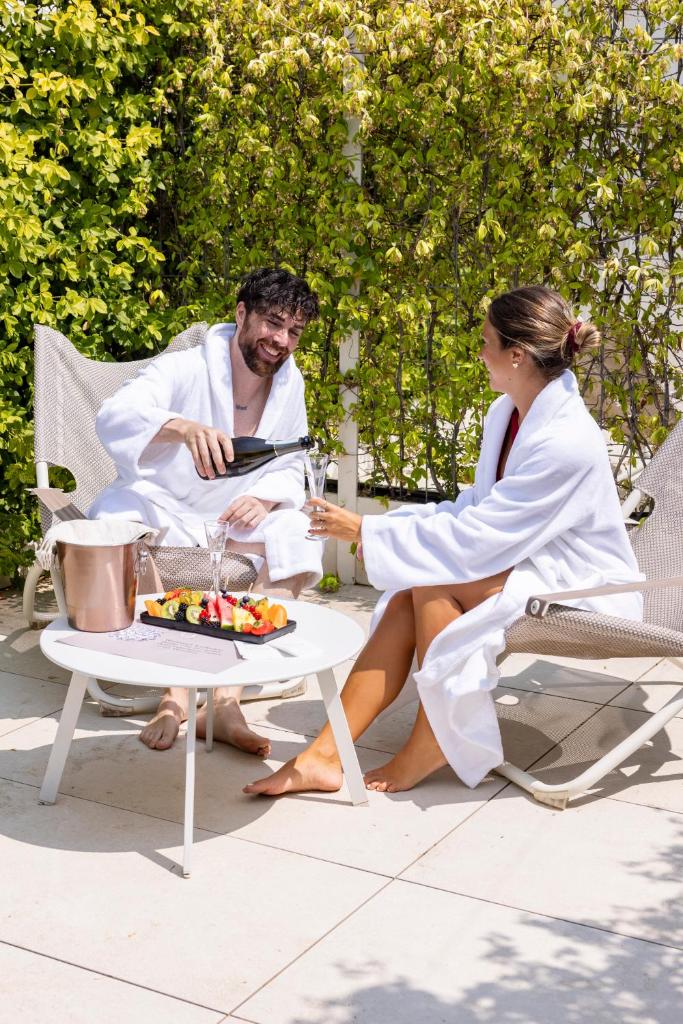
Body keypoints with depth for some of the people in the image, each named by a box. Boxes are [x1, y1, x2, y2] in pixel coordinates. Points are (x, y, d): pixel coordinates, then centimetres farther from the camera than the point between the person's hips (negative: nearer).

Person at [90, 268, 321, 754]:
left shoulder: (290, 382, 0)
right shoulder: (184, 369, -18)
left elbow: (291, 468, 8)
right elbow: (113, 417, -37)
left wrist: (265, 497, -18)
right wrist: (184, 427, -58)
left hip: (234, 517, 4)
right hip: (159, 508, -4)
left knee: (298, 542, -24)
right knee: (118, 513, -38)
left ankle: (227, 698, -23)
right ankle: (175, 691, -26)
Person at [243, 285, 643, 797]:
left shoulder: (566, 442, -27)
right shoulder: (506, 413, 2)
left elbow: (473, 538, -28)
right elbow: (477, 506, 10)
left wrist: (365, 529, -20)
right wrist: (387, 524, -4)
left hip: (583, 592, -8)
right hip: (531, 567, 8)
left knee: (434, 583, -26)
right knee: (407, 598, -15)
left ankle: (432, 746, -10)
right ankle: (323, 757, -16)